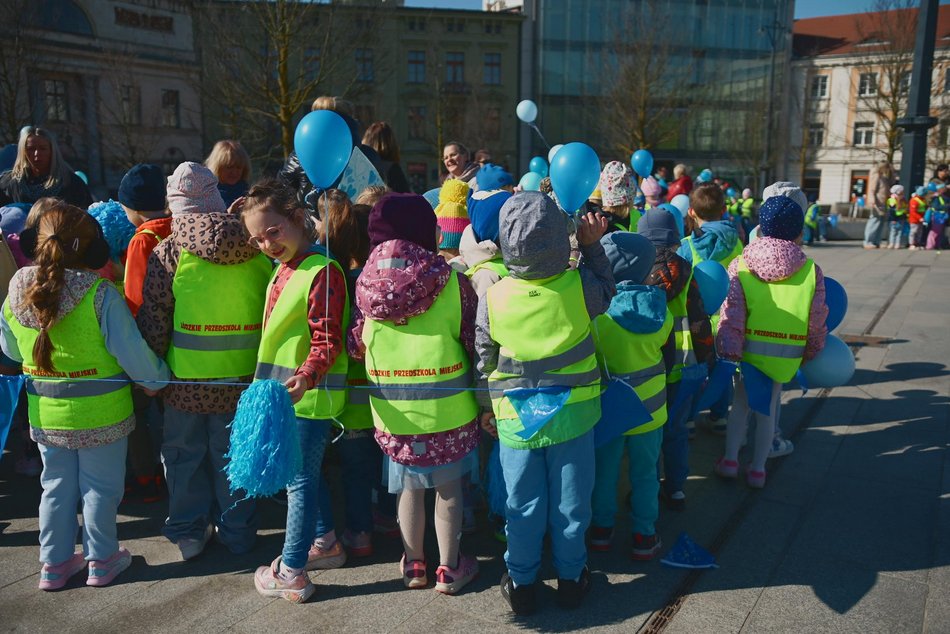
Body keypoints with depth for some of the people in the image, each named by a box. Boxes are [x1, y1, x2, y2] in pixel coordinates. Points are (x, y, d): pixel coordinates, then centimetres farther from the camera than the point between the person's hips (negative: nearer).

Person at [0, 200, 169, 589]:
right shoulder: (100, 294, -23)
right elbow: (132, 353, -19)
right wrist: (160, 379, -2)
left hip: (45, 412, 4)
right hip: (99, 412, -4)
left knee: (56, 486, 20)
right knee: (100, 487, 13)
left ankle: (54, 564, 31)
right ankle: (101, 561, 27)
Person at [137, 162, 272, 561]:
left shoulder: (170, 252, -11)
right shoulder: (255, 250, -4)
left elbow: (153, 320, -8)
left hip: (188, 379, -2)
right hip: (243, 377, 2)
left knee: (184, 454, 17)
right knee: (232, 454, 16)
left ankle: (189, 532, 26)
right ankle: (237, 533, 27)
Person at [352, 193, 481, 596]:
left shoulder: (367, 283, -6)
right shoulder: (452, 281, -15)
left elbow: (358, 346, 1)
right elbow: (475, 344, -9)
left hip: (395, 410, 3)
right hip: (447, 407, -2)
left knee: (410, 487, 20)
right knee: (449, 487, 16)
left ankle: (413, 565, 35)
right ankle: (449, 568, 29)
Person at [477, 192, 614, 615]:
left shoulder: (493, 298, -15)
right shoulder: (579, 285, -18)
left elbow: (484, 360, -3)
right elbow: (607, 291, 7)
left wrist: (487, 407, 12)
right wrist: (593, 246, 8)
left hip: (516, 419, 0)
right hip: (572, 413, 0)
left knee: (524, 506, 14)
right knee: (570, 502, 17)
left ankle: (521, 584, 30)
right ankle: (571, 578, 34)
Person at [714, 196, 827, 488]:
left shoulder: (740, 265, -6)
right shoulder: (811, 270, -4)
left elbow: (731, 313, -12)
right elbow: (818, 320, 1)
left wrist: (729, 352, -10)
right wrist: (811, 352, 15)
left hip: (748, 350, 0)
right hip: (786, 356, 0)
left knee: (741, 401, 20)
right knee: (767, 408, 15)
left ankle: (730, 459, 20)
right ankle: (757, 468, 23)